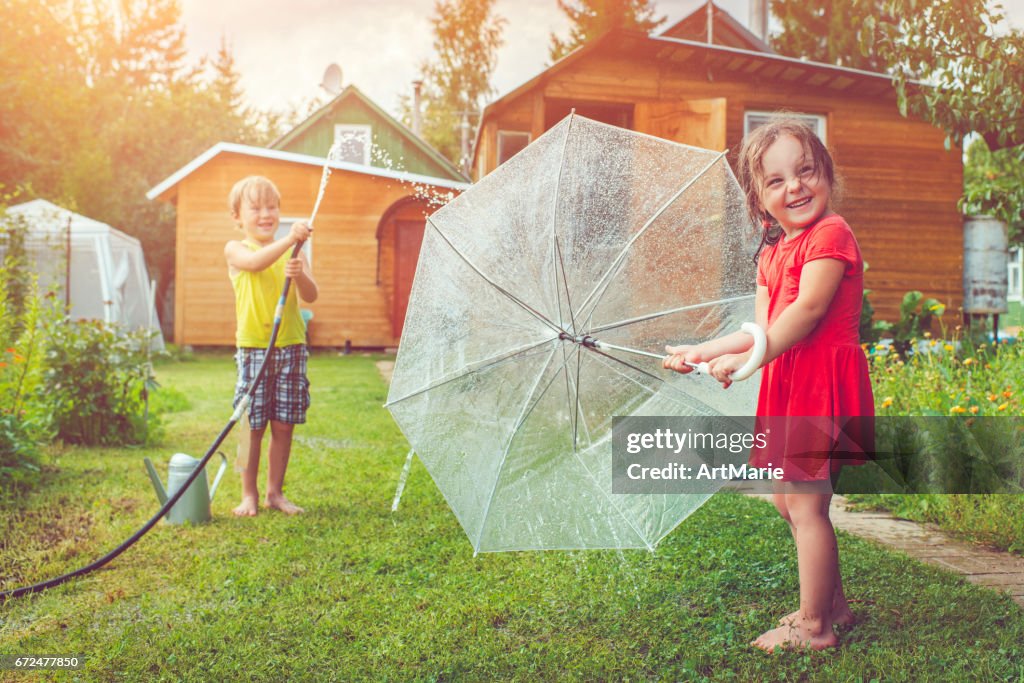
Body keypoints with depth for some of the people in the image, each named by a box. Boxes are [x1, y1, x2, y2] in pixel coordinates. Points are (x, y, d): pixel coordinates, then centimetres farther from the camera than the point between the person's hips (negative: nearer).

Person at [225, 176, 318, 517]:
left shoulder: (294, 253, 8)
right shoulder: (235, 250, 1)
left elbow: (311, 296, -2)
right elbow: (256, 262, -22)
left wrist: (300, 275, -23)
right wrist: (289, 238, -34)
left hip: (291, 347, 3)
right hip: (253, 348, -2)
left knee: (283, 425, 7)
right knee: (252, 426, 0)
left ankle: (275, 492, 20)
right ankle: (249, 494, 14)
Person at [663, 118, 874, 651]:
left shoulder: (830, 234, -11)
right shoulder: (771, 253, 16)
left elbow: (808, 310, -22)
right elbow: (762, 329, 11)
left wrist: (749, 360, -28)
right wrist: (701, 351, 5)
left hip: (822, 380, -9)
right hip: (787, 384, 9)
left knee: (805, 502, -5)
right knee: (786, 498, 16)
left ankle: (812, 626, 8)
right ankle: (833, 603, 31)